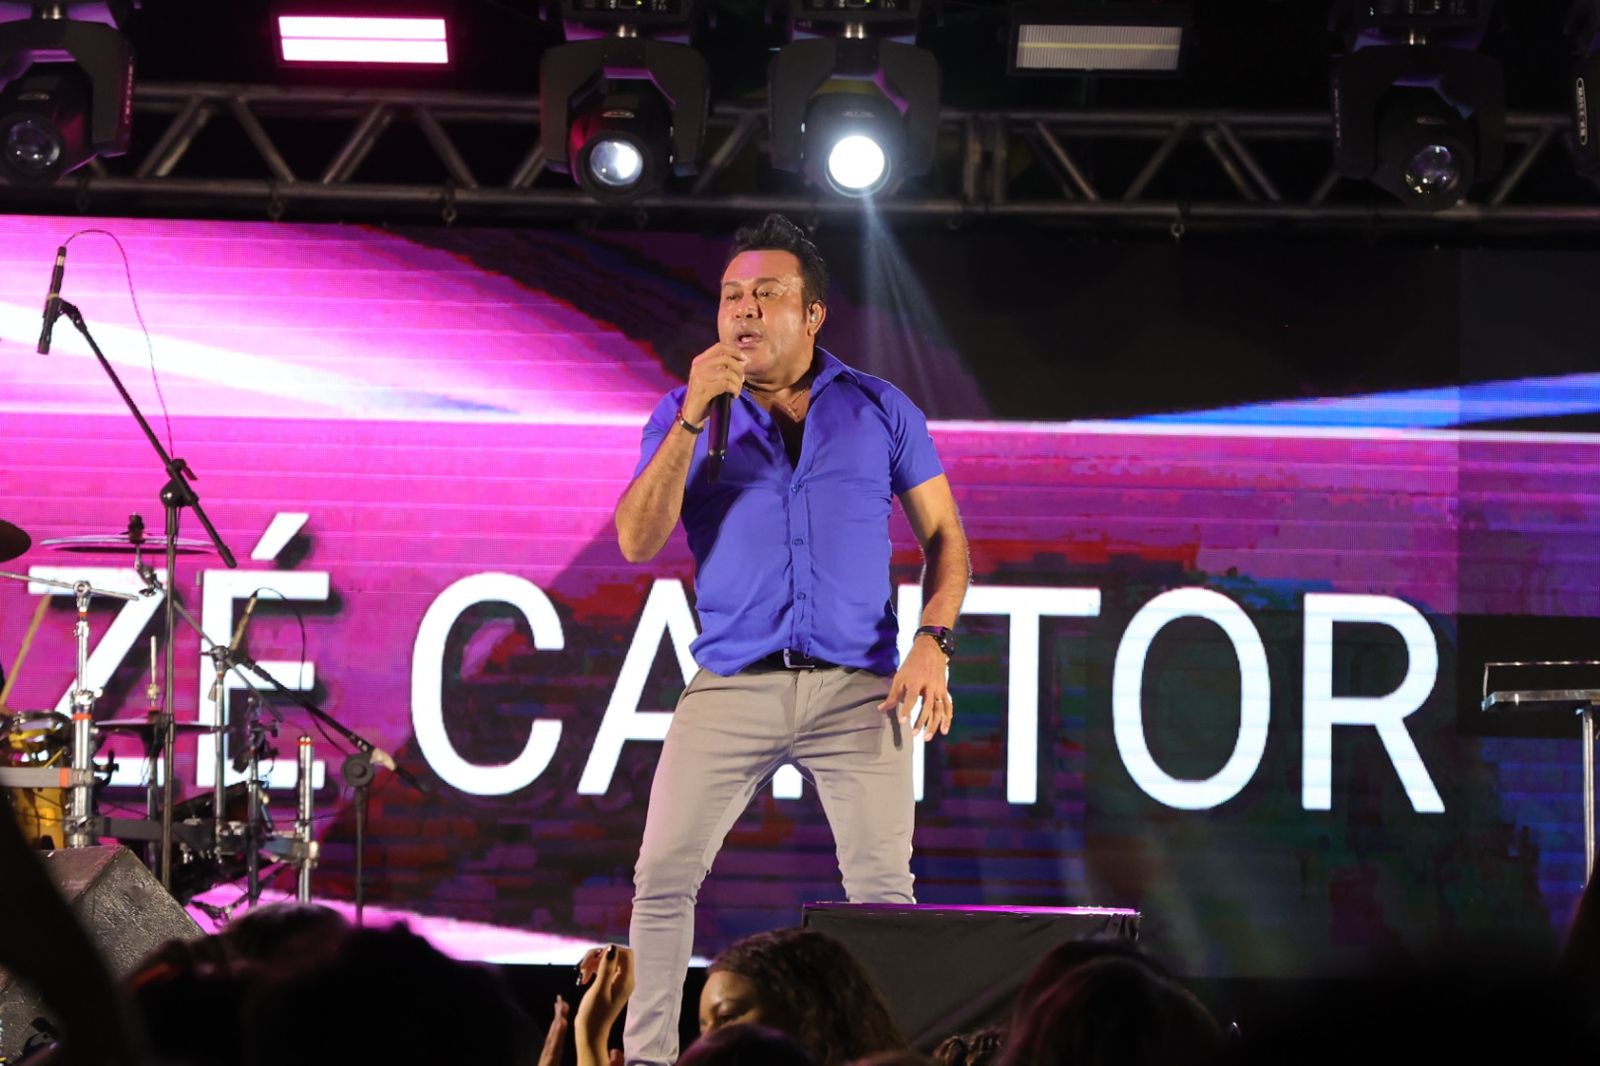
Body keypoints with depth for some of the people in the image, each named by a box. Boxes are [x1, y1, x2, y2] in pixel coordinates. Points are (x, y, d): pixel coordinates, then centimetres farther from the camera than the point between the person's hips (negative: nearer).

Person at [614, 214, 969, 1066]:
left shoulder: (881, 412, 8)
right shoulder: (687, 412, 8)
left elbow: (944, 538, 11)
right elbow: (638, 541, -4)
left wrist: (933, 644, -6)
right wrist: (693, 418, -13)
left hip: (859, 687, 0)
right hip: (730, 684, 0)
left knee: (882, 882, -6)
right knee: (664, 873, -6)